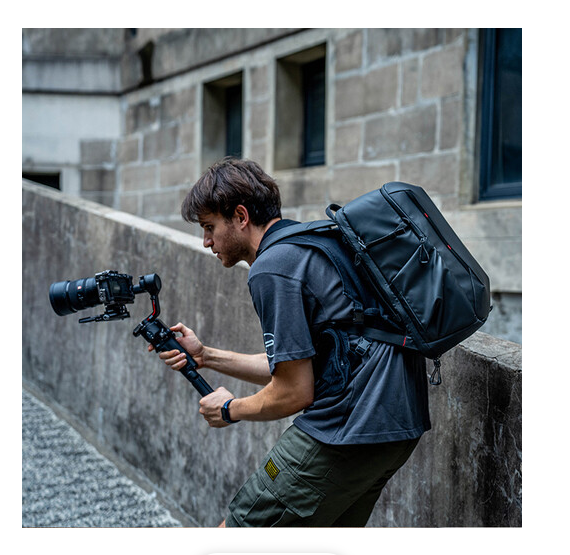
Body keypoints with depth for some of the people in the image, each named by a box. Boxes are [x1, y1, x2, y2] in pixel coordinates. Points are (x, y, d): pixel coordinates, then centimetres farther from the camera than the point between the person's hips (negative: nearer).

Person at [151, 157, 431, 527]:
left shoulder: (271, 270, -13)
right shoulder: (313, 244, 17)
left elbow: (294, 393, -14)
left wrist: (231, 410, 4)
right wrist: (205, 355, 21)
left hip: (348, 429, -10)